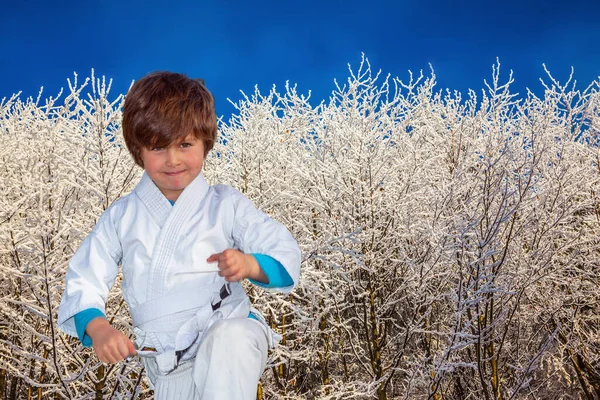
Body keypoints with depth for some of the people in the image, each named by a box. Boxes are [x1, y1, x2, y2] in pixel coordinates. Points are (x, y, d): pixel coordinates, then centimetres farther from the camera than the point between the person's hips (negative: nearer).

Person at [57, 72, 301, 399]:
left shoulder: (226, 205, 6)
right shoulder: (121, 216, 11)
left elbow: (286, 257, 1)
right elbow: (85, 281, 8)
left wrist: (251, 265, -23)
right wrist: (97, 328, -13)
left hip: (230, 328, -3)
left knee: (229, 339, -36)